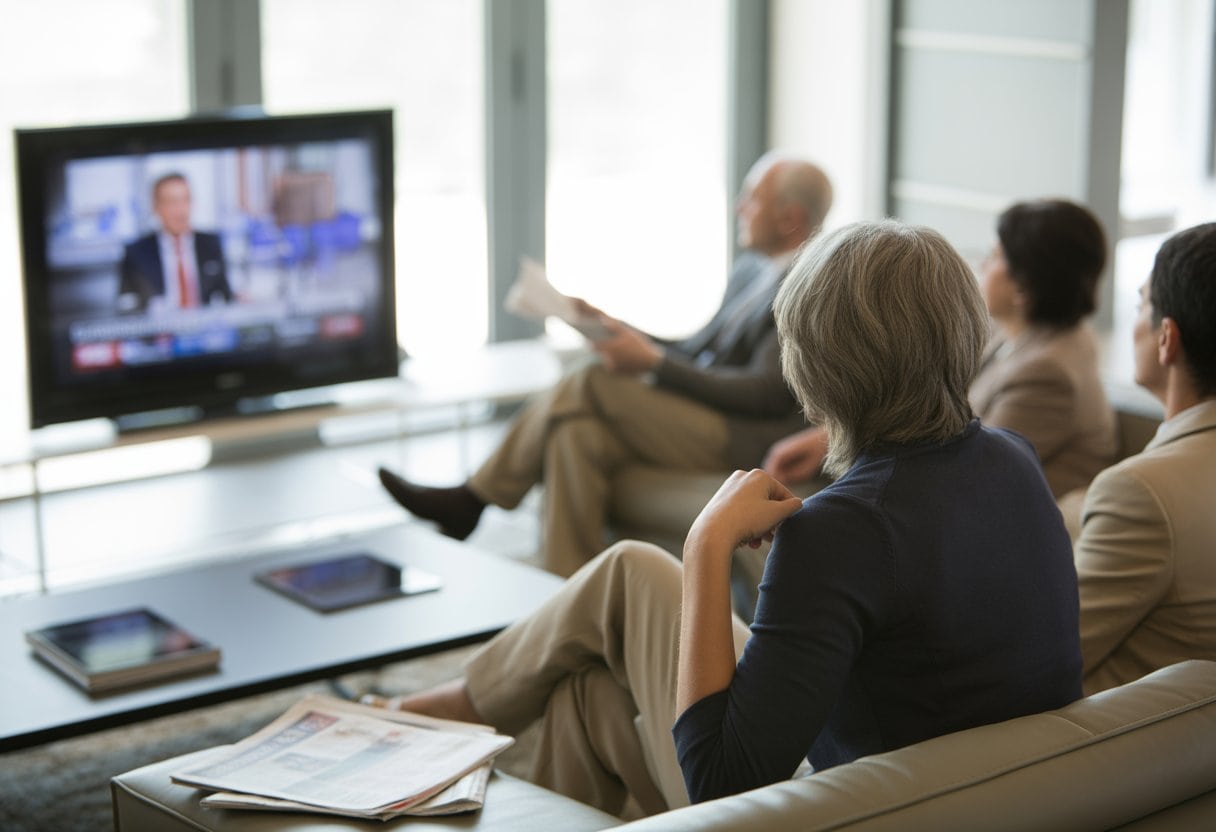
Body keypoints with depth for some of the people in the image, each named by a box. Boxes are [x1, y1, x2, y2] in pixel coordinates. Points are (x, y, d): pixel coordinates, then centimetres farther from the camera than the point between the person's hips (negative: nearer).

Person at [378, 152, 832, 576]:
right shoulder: (752, 267, 18)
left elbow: (769, 395, -19)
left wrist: (653, 362, -18)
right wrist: (620, 332, 5)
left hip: (743, 436, -9)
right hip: (701, 413, 9)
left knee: (594, 382, -19)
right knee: (579, 433, -15)